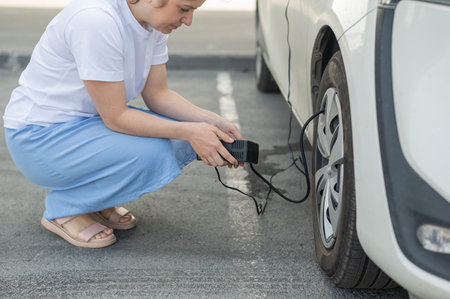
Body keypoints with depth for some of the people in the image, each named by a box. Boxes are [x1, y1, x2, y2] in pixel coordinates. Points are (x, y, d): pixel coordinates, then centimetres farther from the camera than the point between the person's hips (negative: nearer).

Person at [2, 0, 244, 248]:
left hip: (87, 120, 9)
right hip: (40, 136, -8)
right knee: (149, 154, -28)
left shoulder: (153, 20, -4)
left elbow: (157, 93, 2)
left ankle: (94, 199, 9)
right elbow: (116, 117, -26)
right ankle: (63, 209, -4)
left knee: (187, 140, -8)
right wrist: (189, 131, -29)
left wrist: (210, 121, -12)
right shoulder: (97, 20, -30)